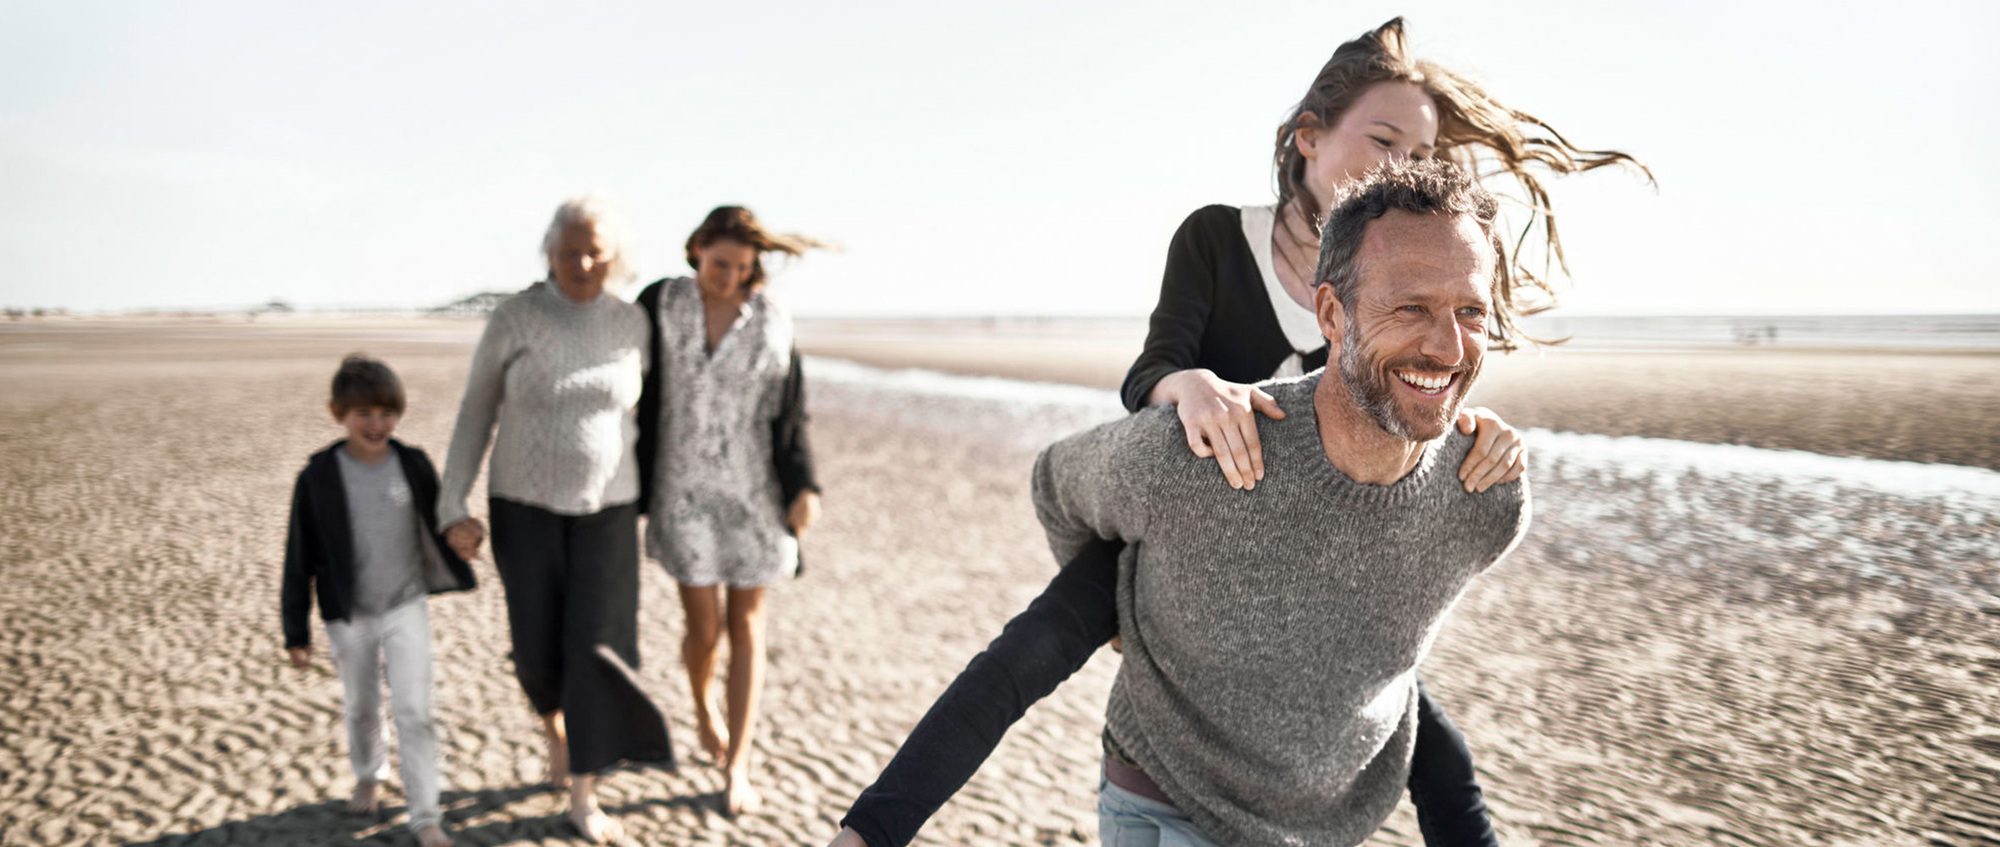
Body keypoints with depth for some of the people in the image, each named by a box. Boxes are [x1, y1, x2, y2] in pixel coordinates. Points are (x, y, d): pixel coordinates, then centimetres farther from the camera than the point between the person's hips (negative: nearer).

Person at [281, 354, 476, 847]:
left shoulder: (414, 465, -7)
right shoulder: (318, 477, -11)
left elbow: (436, 524, 9)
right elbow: (300, 557, -5)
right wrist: (296, 629, -3)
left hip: (406, 608, 0)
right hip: (349, 617, 0)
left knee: (414, 711, -5)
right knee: (360, 708, 20)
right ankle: (368, 775, 48)